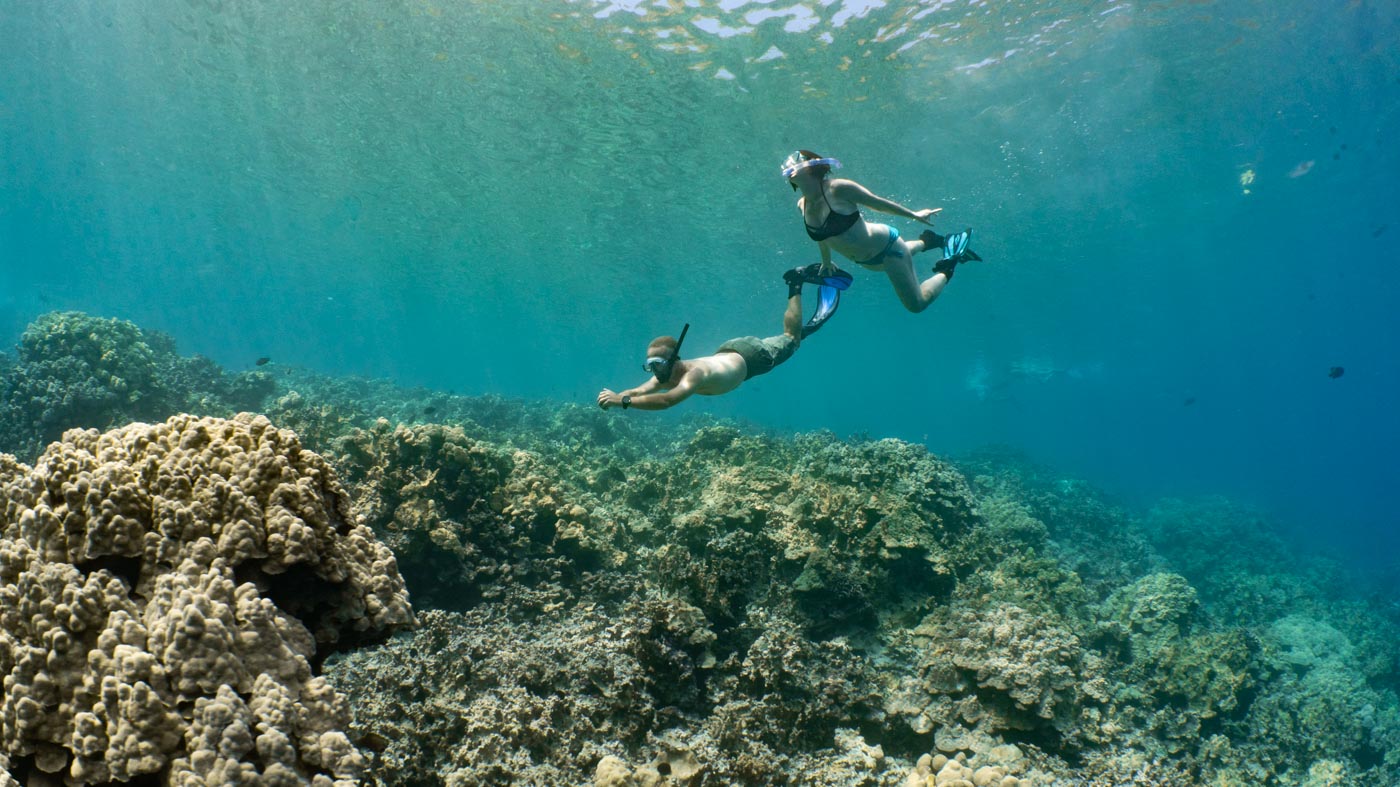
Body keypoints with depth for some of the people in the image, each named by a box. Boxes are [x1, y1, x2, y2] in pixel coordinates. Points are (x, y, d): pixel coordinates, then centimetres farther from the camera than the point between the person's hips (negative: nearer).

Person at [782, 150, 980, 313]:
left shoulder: (838, 189, -28)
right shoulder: (802, 206, -9)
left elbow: (877, 202, -16)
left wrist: (914, 215, -5)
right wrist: (826, 260, 25)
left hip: (885, 244, -7)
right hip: (865, 261, 7)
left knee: (917, 304, 2)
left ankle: (949, 266, 21)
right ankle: (928, 241, 53)